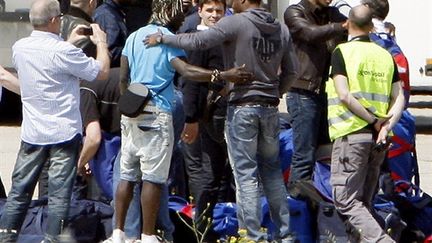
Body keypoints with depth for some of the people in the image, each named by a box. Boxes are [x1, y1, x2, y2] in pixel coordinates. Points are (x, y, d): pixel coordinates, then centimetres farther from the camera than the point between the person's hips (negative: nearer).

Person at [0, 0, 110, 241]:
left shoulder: (20, 48, 1)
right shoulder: (63, 51, -19)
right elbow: (102, 72, -10)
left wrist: (69, 42, 24)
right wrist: (101, 43, 5)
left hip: (32, 132, 6)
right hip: (64, 132, -5)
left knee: (20, 188, 11)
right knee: (59, 192, -1)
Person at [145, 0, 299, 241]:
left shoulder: (236, 23, -12)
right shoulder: (281, 29, 7)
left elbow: (197, 41, -20)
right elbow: (291, 71, 12)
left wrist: (162, 37, -8)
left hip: (242, 106, -5)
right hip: (270, 108, 5)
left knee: (246, 174, -1)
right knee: (272, 171, 14)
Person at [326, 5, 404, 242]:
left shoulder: (342, 52, -5)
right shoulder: (385, 55, 12)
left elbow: (344, 95, -14)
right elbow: (399, 98, 5)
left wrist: (374, 121, -9)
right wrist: (386, 126, -6)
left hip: (351, 134, -6)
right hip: (378, 139, 6)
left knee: (346, 200, -6)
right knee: (364, 201, 16)